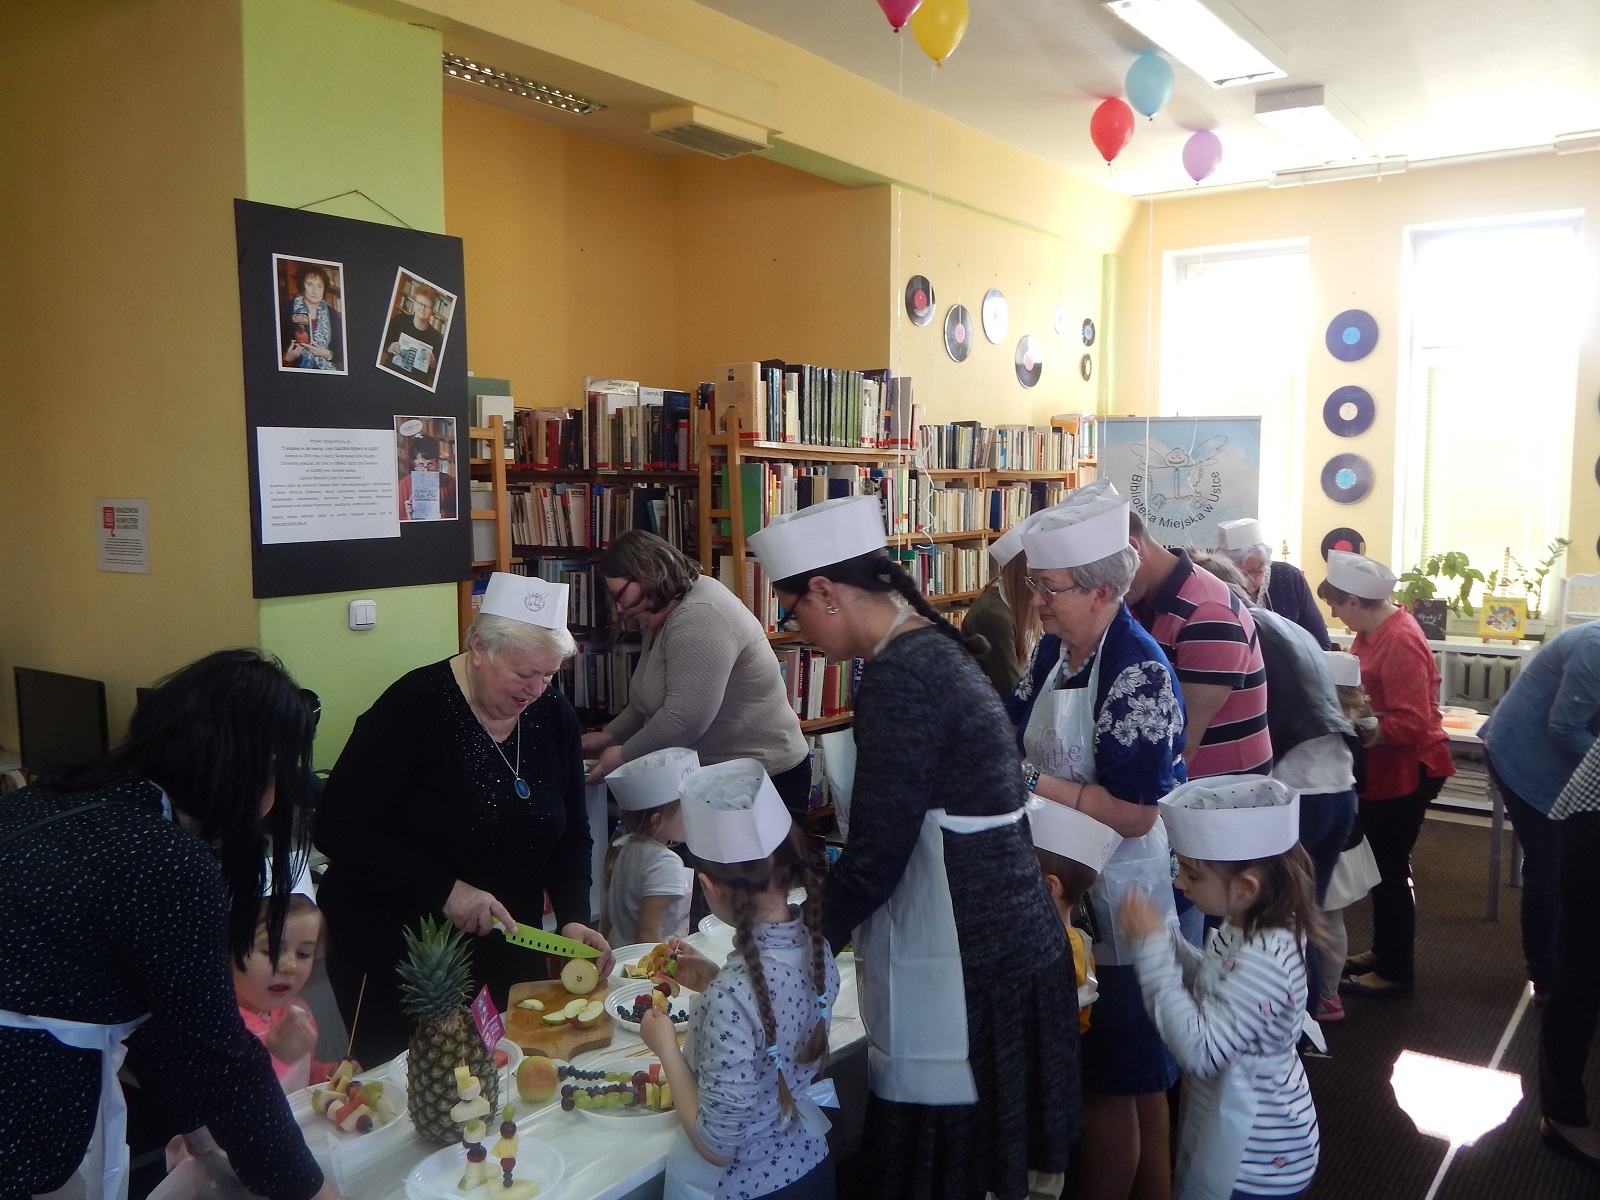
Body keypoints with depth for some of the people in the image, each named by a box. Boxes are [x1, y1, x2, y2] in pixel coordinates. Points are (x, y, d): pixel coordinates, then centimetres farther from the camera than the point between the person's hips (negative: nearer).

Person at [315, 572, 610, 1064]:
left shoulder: (553, 715, -1)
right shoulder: (414, 706, -17)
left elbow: (571, 835, 6)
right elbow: (337, 829, -20)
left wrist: (574, 917, -10)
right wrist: (445, 891, -25)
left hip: (505, 955, 5)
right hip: (396, 956, -5)